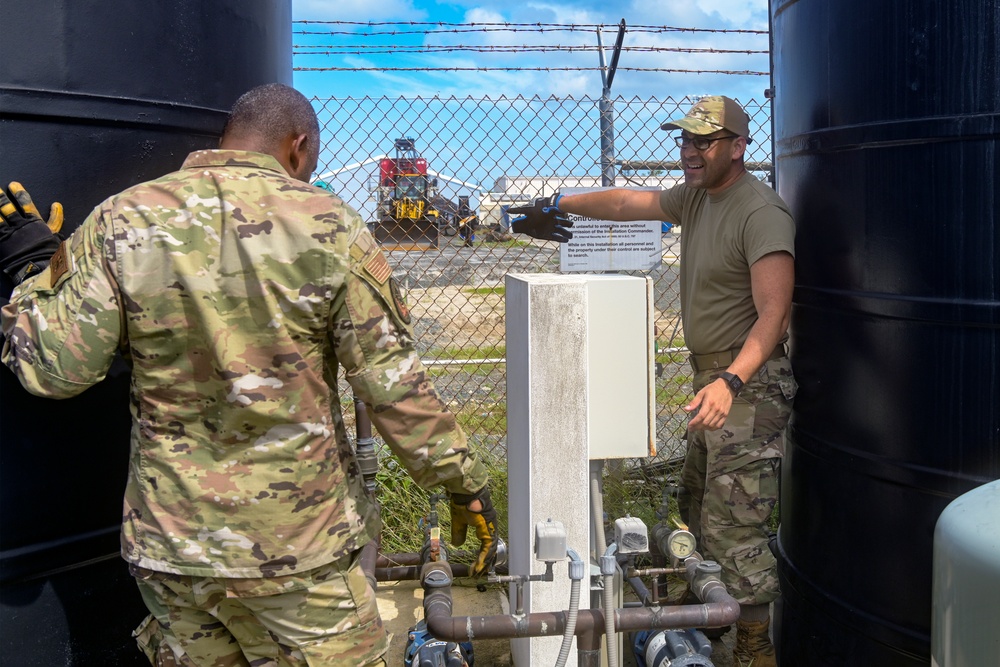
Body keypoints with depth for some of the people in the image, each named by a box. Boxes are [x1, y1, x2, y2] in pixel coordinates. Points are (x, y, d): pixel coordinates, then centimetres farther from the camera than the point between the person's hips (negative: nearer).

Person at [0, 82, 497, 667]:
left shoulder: (120, 221, -3)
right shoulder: (329, 226, -9)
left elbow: (54, 369, -6)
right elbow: (394, 383, -9)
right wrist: (465, 481, 3)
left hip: (169, 537, 3)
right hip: (298, 539, -3)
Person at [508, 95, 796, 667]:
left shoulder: (761, 213, -18)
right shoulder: (696, 197, 11)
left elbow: (774, 310, -25)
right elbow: (627, 202, 23)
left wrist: (732, 380, -36)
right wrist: (559, 205, 29)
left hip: (748, 385, -10)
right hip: (715, 380, 10)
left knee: (734, 530, -10)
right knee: (700, 512, 18)